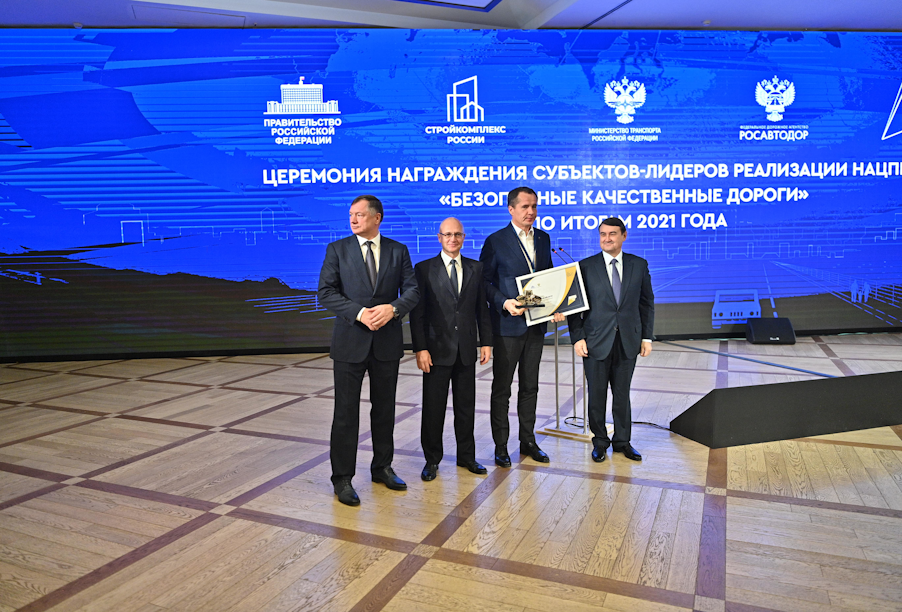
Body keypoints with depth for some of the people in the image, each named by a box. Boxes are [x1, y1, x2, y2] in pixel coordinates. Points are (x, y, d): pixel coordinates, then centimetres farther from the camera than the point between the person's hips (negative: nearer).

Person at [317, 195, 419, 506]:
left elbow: (412, 290, 1)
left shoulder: (398, 251, 5)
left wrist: (392, 308, -19)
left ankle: (382, 467, 31)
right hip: (350, 341, -2)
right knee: (346, 411, 2)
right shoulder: (337, 250, 0)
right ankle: (342, 478, 13)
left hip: (387, 341, 2)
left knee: (385, 409, 14)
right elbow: (326, 292, -7)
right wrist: (359, 313, -19)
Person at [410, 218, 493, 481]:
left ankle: (466, 456, 27)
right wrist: (420, 349, -12)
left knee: (466, 405, 12)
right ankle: (432, 459, 19)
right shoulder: (424, 269, -2)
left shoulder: (475, 268, 8)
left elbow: (482, 309, 10)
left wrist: (485, 342, 4)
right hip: (437, 349, -3)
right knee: (433, 407, 4)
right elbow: (417, 313, -5)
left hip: (467, 350, 3)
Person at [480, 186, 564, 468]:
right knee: (502, 388, 4)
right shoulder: (496, 241, -7)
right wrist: (504, 303, -21)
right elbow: (484, 281, -7)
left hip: (536, 323, 5)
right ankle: (500, 446, 15)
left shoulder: (543, 238, 10)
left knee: (530, 386, 15)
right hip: (507, 325, -5)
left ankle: (528, 440, 27)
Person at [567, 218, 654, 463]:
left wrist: (647, 336, 4)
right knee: (597, 395, 6)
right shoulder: (586, 266, -1)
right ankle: (600, 441, 23)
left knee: (622, 394, 11)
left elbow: (647, 303, 9)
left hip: (628, 341, 2)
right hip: (596, 342, -1)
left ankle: (622, 440, 27)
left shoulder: (639, 265, 5)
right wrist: (577, 337, -8)